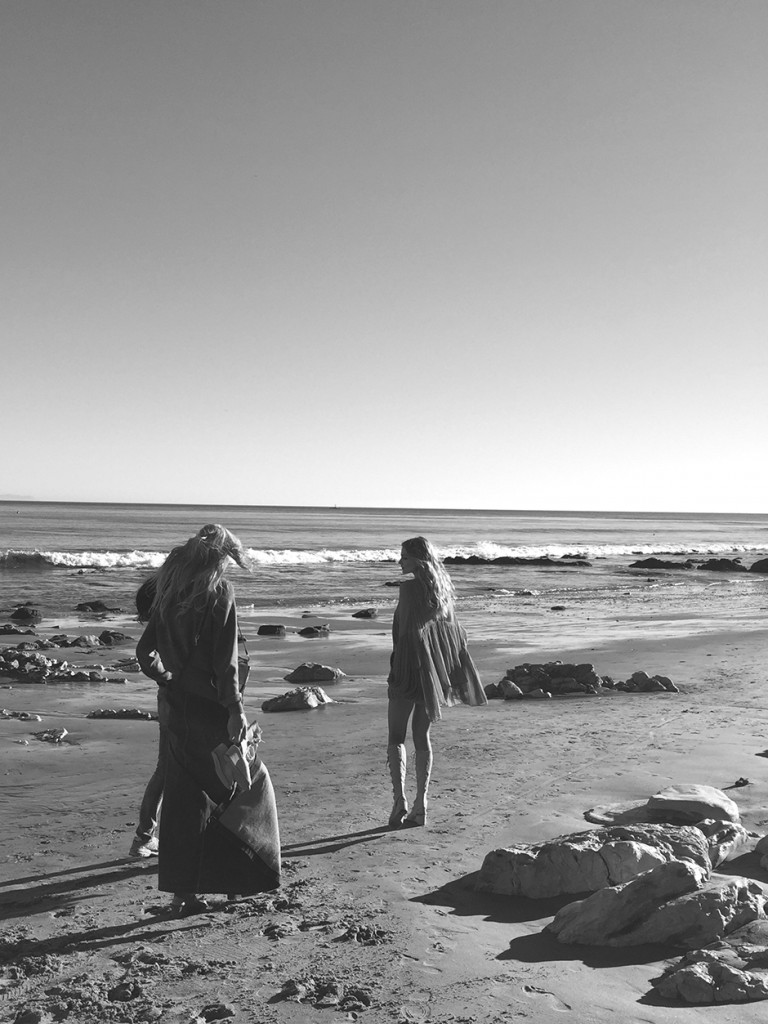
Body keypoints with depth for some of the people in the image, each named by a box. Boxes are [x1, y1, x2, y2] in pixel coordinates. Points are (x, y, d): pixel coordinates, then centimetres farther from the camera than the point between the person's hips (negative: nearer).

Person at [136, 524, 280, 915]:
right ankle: (245, 872, 7)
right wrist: (236, 710, -16)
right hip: (211, 708, -6)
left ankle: (182, 892, 18)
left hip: (178, 708, 6)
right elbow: (225, 662, -17)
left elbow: (145, 651, 12)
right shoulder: (219, 593, -11)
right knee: (250, 781, 11)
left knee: (184, 801, 12)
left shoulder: (169, 593, 8)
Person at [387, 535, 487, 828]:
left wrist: (396, 668, -13)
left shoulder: (410, 586, -14)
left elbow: (407, 631, -18)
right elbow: (451, 627, 12)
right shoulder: (442, 586, 9)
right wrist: (440, 667, 17)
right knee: (422, 736, 13)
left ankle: (400, 801, -7)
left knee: (395, 736, 4)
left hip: (410, 665, -7)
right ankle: (420, 806, 13)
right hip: (434, 669, 7)